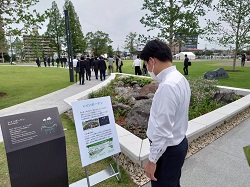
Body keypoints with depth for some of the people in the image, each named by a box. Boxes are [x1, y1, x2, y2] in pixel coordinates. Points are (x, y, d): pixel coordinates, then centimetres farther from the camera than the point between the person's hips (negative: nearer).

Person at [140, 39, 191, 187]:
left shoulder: (167, 86, -30)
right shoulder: (180, 78, 1)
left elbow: (162, 130, -27)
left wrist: (152, 160, -16)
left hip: (168, 149, -9)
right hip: (179, 143, 9)